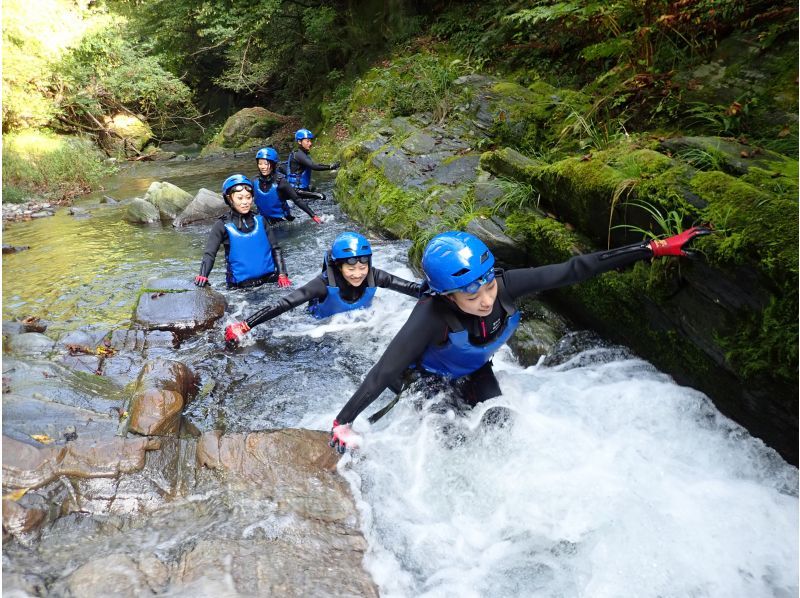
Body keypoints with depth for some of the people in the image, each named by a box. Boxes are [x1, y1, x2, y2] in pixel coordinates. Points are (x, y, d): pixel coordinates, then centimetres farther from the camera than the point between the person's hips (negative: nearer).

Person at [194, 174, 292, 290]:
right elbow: (209, 254, -7)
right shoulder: (223, 225, 0)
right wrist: (202, 276, -24)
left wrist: (282, 275, 0)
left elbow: (275, 249, 10)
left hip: (270, 280, 2)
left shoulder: (260, 221, 7)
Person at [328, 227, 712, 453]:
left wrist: (656, 248, -29)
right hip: (427, 376, -3)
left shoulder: (504, 286, -33)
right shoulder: (432, 315, -43)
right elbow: (385, 370, -39)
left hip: (474, 372, 4)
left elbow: (572, 271, -30)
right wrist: (343, 421, -33)